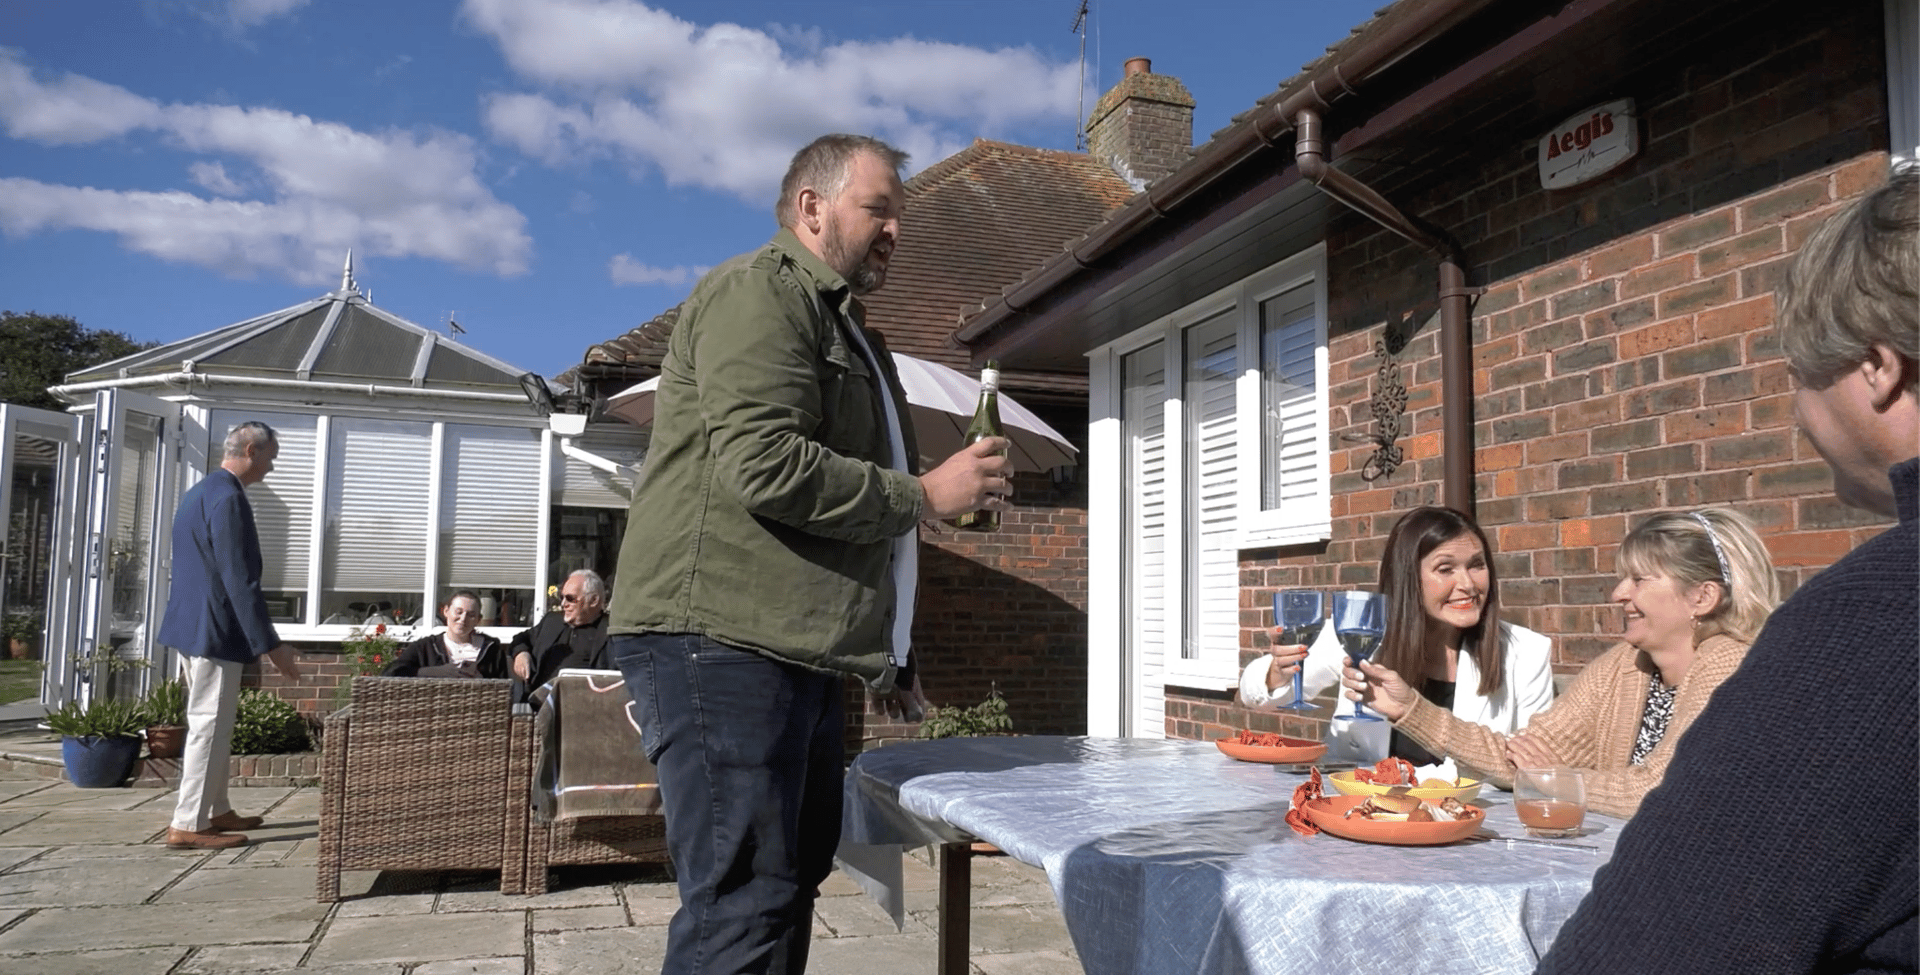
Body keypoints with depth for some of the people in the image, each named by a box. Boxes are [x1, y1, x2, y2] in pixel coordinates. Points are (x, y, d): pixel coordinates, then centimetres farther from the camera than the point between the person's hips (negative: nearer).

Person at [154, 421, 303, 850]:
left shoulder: (199, 490, 14)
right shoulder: (228, 497, -18)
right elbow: (239, 579, -23)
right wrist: (271, 643, -21)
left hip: (193, 624, 10)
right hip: (213, 629, -10)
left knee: (212, 724, 16)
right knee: (210, 726, -4)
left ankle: (216, 811, 24)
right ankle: (187, 825, 1)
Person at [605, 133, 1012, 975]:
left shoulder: (844, 326, 26)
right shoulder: (761, 291, -5)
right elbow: (763, 463, -21)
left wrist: (887, 653, 26)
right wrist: (924, 494, -12)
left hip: (798, 650, 10)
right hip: (721, 642, -10)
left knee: (790, 884, 12)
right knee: (744, 899, -10)